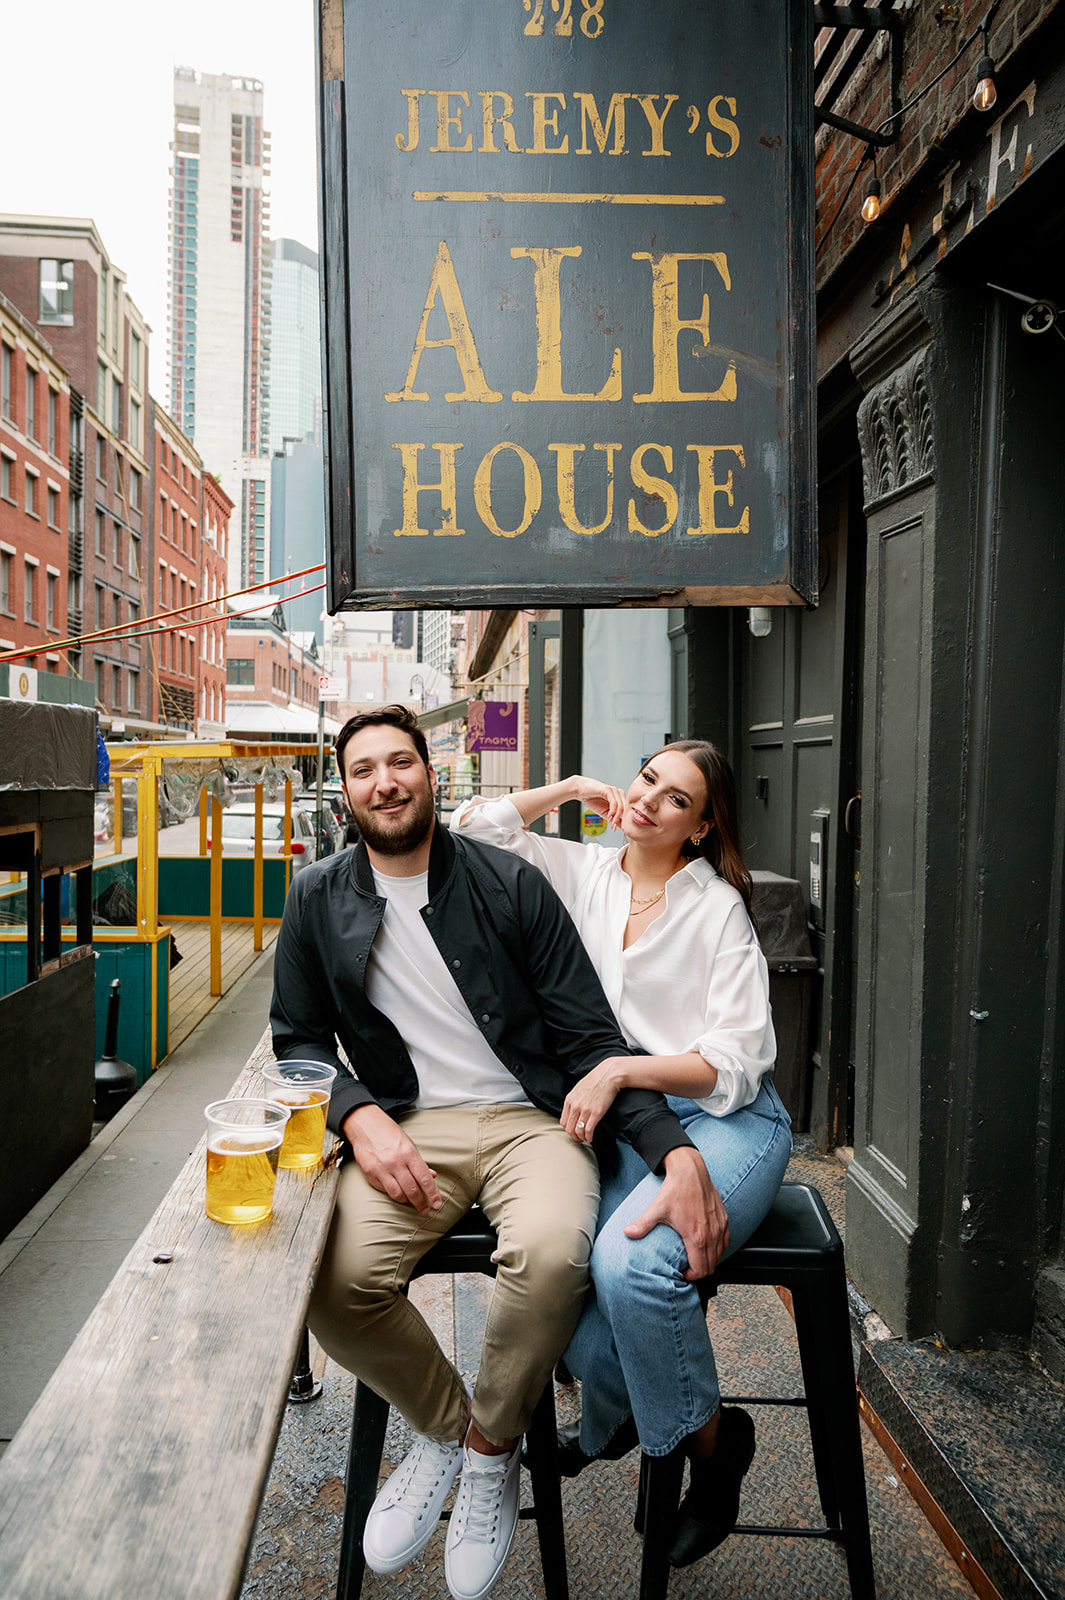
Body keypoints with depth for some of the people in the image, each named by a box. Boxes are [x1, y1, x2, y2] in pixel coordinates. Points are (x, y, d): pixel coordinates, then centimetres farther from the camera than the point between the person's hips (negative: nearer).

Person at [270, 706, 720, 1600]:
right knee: (335, 1281, -25)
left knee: (550, 1252, -32)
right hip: (406, 1126, 2)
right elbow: (299, 1041, 11)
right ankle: (443, 1425, 9)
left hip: (530, 1117, -2)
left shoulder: (510, 885, -2)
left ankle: (492, 1445, 2)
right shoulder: (319, 901, 6)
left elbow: (591, 1038, -4)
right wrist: (361, 1117, -11)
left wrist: (678, 1151, -18)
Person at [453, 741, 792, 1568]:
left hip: (724, 1119, -4)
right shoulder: (583, 870, 8)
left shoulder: (718, 907, -4)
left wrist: (619, 1069, -20)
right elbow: (474, 828, 9)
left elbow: (733, 1064, -9)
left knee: (630, 1262, -31)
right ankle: (613, 1413, 11)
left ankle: (712, 1439, 0)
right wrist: (569, 789, 7)